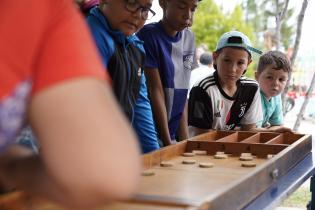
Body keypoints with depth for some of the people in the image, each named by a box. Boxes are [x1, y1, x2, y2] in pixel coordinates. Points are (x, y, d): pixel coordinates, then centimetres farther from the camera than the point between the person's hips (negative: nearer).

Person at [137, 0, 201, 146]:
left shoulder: (189, 38, 6)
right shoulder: (148, 35, -12)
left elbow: (182, 92, 7)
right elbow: (156, 91, -14)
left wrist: (184, 139, 1)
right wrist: (168, 142, -13)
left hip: (173, 133, 5)